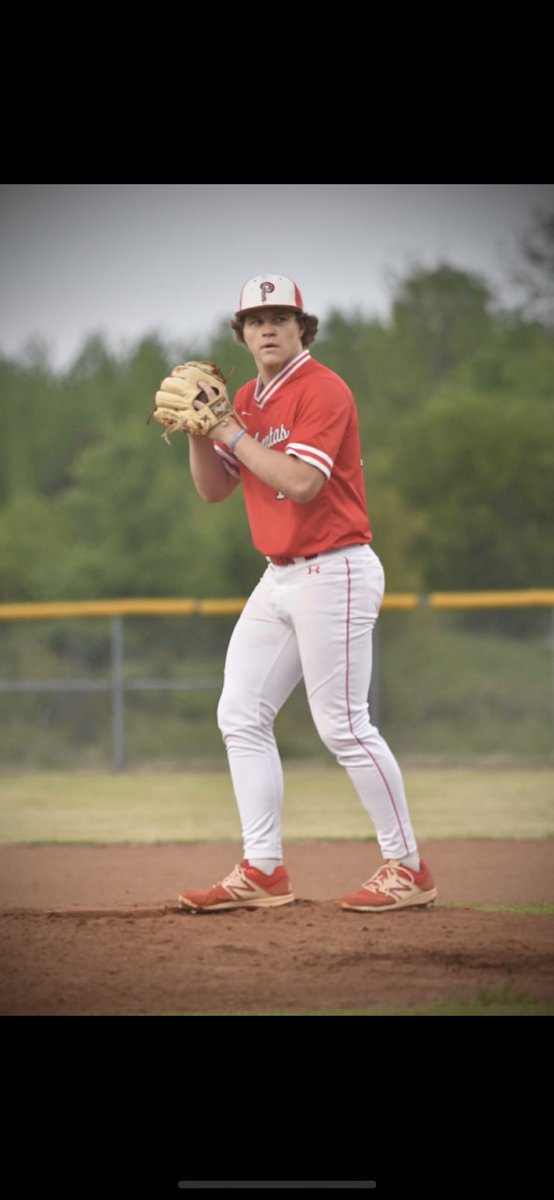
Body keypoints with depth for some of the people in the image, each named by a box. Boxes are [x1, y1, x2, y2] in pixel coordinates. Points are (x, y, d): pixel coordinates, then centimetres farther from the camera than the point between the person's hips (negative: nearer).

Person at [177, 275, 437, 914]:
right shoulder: (247, 400, 14)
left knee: (342, 725, -9)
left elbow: (301, 482, -25)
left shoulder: (323, 390, -13)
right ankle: (262, 872, 9)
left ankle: (407, 868, 0)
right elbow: (214, 489, 15)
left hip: (334, 573, -9)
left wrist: (231, 432, -17)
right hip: (279, 578, 9)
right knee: (240, 716, 6)